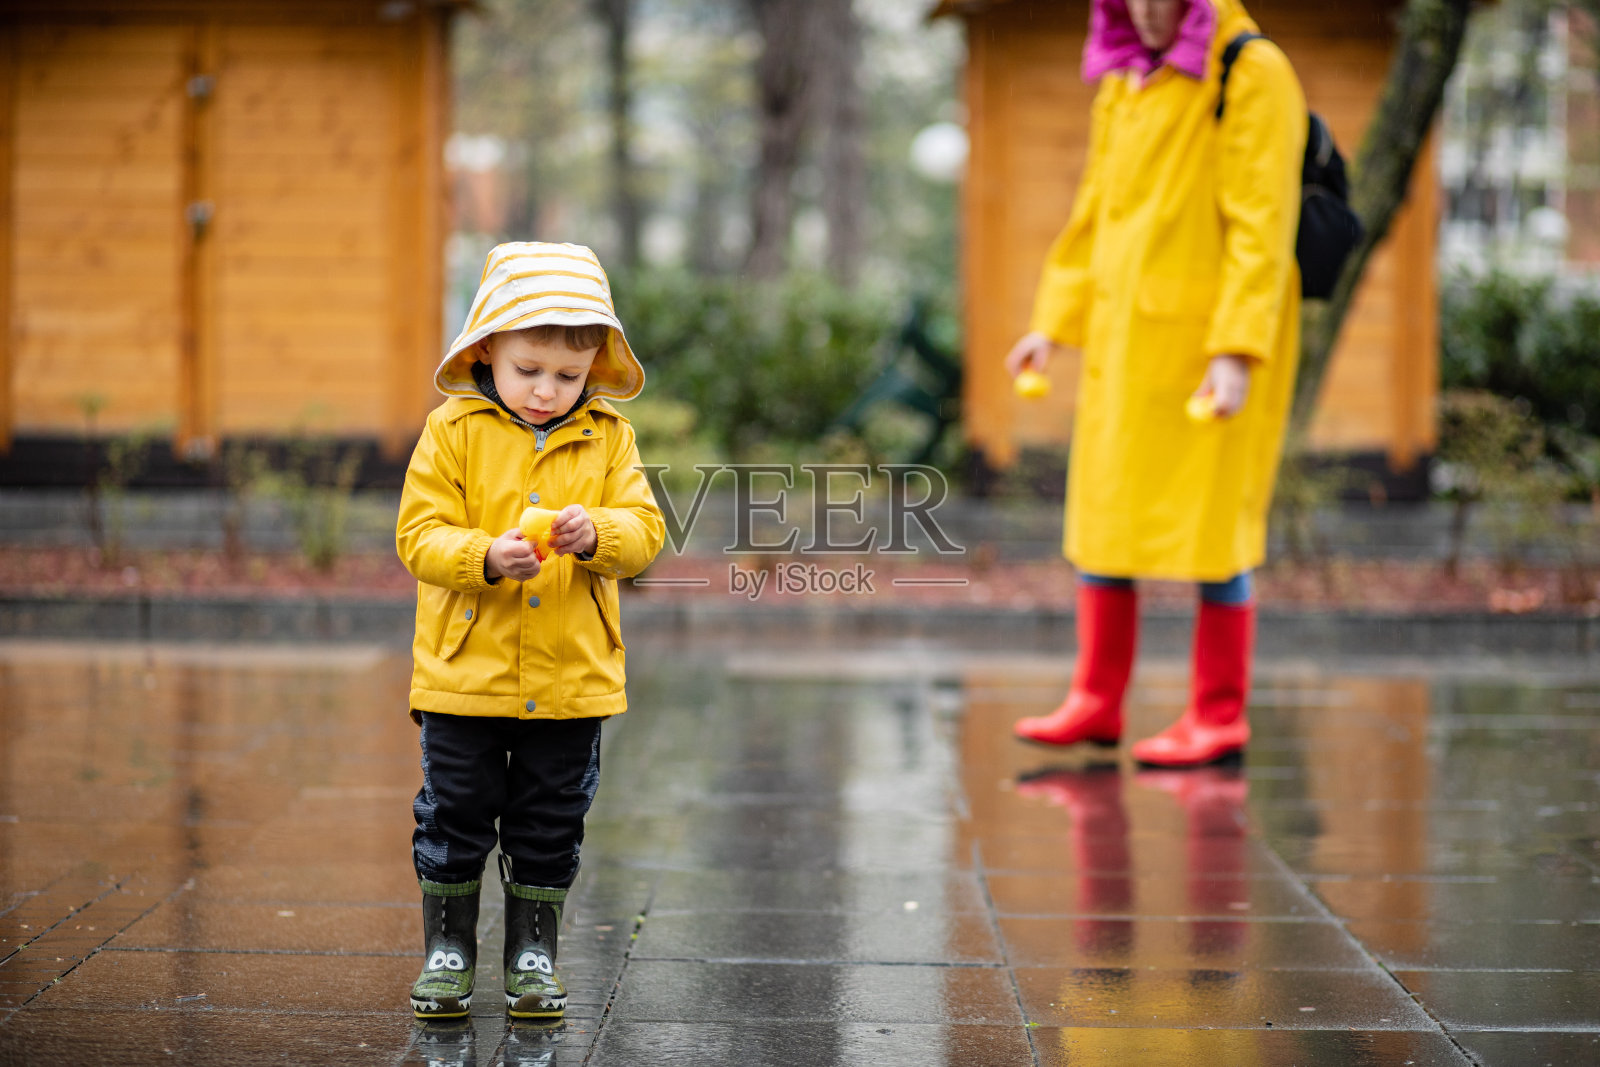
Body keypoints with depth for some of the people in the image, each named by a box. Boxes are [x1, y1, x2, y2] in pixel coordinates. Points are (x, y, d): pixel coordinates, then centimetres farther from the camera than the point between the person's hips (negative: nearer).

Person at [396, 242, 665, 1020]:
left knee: (549, 828, 10)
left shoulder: (607, 438, 2)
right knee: (454, 818, 6)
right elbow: (419, 535, -9)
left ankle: (533, 956, 24)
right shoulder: (453, 431, -5)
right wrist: (486, 557, -26)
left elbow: (644, 529, -3)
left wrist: (597, 533, -25)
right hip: (465, 671, -1)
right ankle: (447, 949, 21)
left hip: (571, 677, 2)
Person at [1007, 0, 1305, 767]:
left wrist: (1237, 352, -22)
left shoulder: (1253, 76, -10)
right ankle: (1096, 702, 17)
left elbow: (1261, 224, -16)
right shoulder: (1124, 82, 13)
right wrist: (1055, 322, 14)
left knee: (1210, 523, -3)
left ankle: (1219, 717, 6)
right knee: (1103, 511, 8)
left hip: (1209, 338, -7)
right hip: (1124, 336, 7)